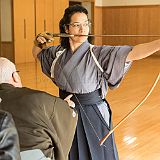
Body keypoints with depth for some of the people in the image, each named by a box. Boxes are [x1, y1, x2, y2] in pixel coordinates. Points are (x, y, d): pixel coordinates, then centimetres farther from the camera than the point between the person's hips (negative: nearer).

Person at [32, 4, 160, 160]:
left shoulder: (99, 53, -16)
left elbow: (132, 52, -30)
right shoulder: (58, 53, -1)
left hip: (93, 115, -4)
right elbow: (37, 52, 20)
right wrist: (39, 42, -2)